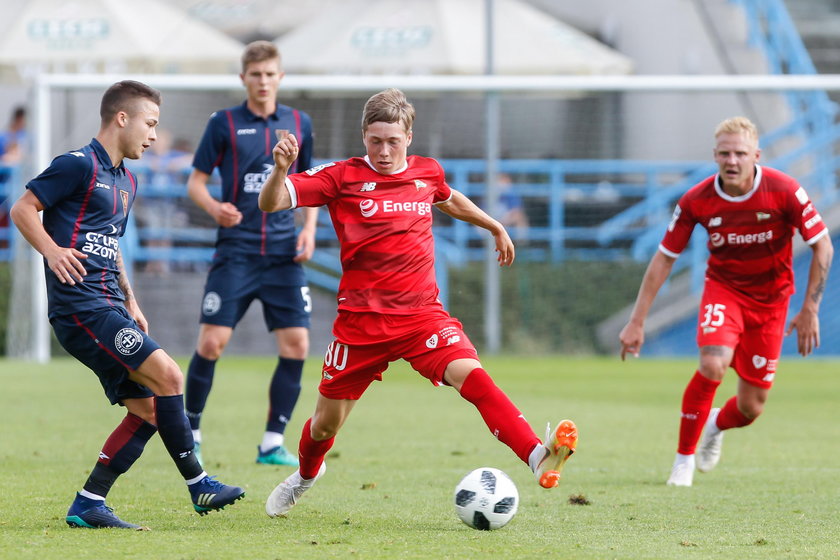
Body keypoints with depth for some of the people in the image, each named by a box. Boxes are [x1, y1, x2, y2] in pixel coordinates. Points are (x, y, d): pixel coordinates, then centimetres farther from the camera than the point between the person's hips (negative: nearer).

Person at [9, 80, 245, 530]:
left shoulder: (125, 181, 20)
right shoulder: (79, 166, -7)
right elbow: (22, 209, -8)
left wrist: (131, 302, 23)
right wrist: (52, 250, -23)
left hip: (109, 306, 10)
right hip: (81, 306, -10)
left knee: (147, 407, 2)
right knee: (167, 375, -17)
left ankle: (87, 505, 4)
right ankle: (198, 485, -11)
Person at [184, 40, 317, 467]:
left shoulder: (298, 124, 10)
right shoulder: (224, 124, 1)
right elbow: (196, 180, 3)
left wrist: (309, 227, 6)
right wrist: (213, 207, -17)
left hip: (283, 254, 3)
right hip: (235, 251, -3)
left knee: (296, 344, -6)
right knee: (212, 341, -9)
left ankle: (272, 444, 3)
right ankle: (189, 433, 9)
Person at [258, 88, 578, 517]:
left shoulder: (427, 172, 8)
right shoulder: (343, 177, -4)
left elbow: (448, 199, 33)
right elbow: (270, 203, -12)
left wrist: (495, 227, 42)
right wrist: (281, 169, -32)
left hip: (421, 313, 1)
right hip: (361, 319, -1)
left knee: (471, 375, -25)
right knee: (328, 420, 10)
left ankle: (537, 457, -40)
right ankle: (306, 474, 45)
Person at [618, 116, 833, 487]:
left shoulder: (784, 191, -21)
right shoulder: (696, 201, -17)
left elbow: (822, 246, -11)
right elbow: (664, 258, -8)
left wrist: (810, 310, -14)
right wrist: (637, 321, -10)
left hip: (770, 297, 1)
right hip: (723, 287, -1)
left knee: (751, 408, 0)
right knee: (713, 365, -30)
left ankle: (717, 425, 40)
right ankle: (684, 457, -11)